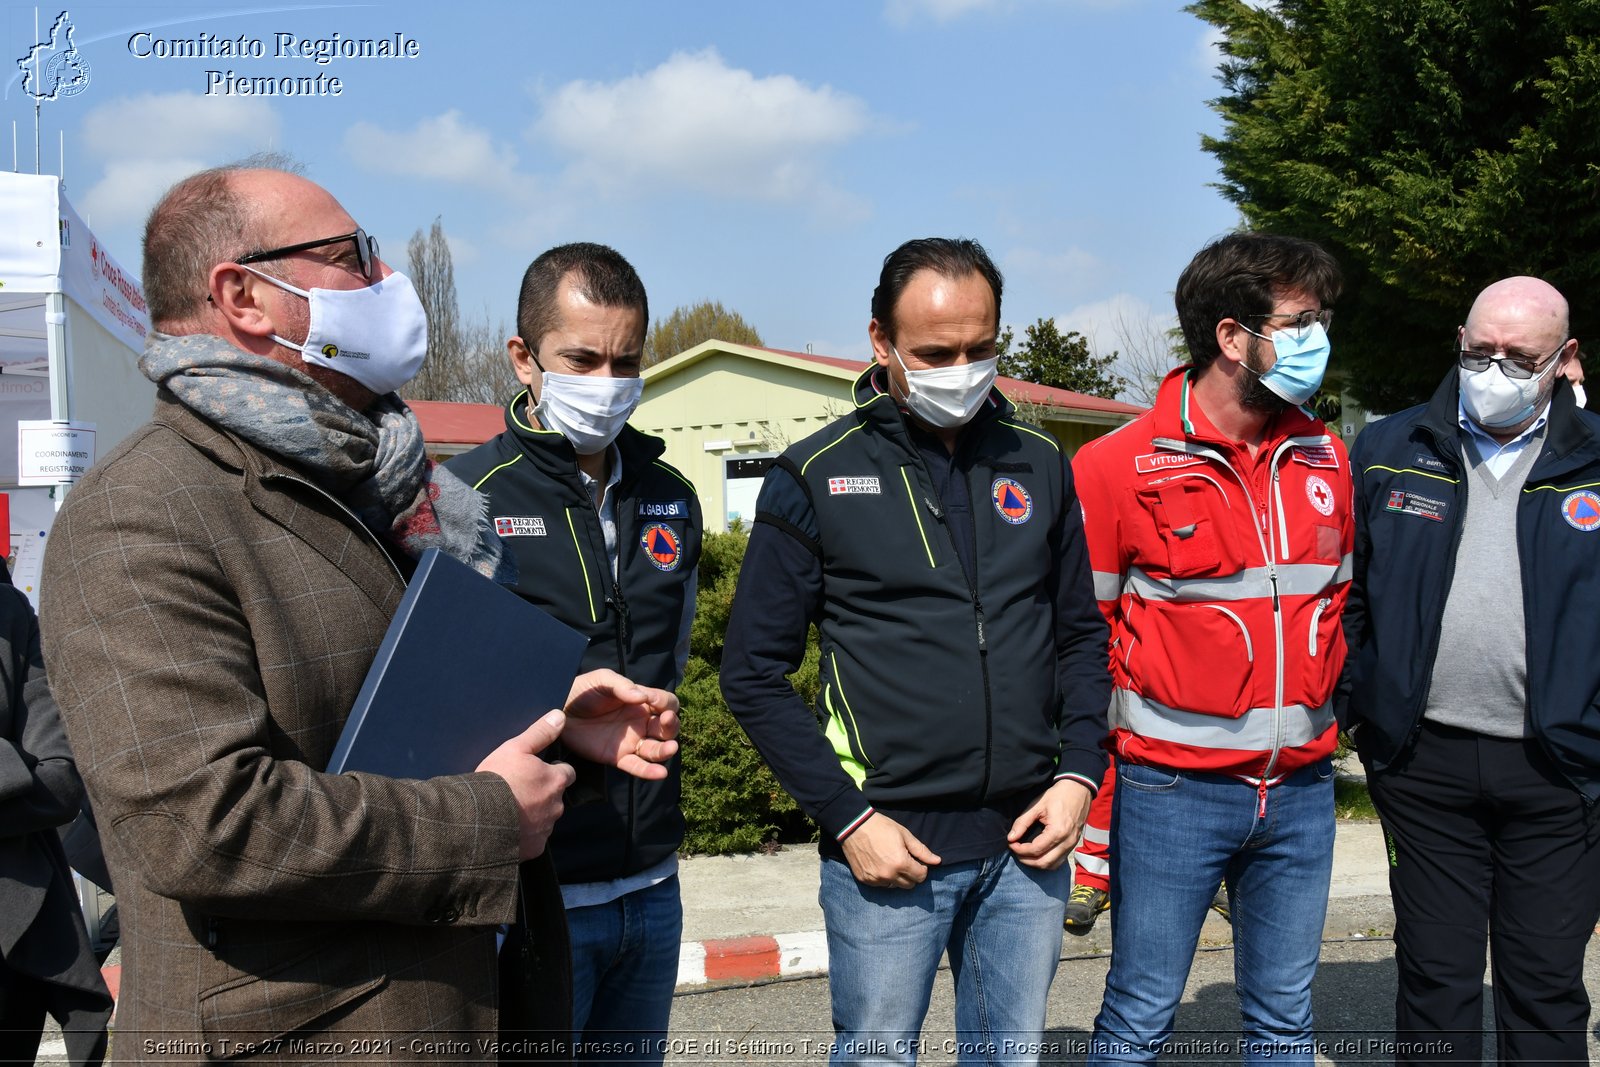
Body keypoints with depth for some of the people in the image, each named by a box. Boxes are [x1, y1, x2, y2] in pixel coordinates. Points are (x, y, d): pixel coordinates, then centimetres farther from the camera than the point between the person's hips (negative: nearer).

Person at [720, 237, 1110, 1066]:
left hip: (1027, 845, 4)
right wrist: (847, 818, -11)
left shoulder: (1038, 465, 5)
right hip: (889, 846, -3)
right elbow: (754, 674, -6)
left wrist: (1079, 773, -1)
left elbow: (1081, 634, 12)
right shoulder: (817, 478, -6)